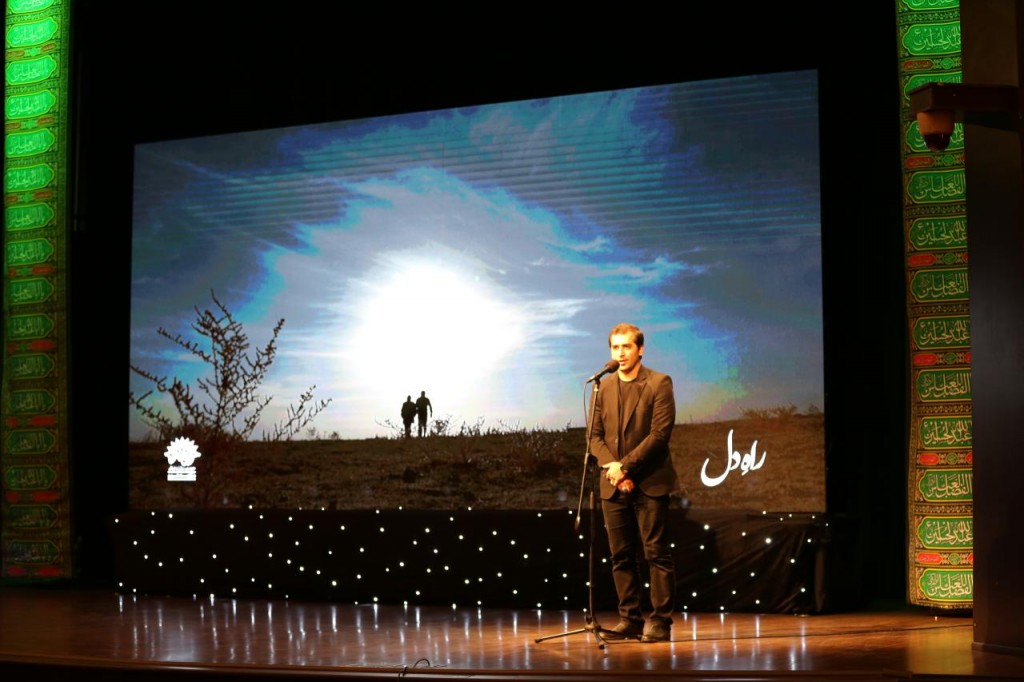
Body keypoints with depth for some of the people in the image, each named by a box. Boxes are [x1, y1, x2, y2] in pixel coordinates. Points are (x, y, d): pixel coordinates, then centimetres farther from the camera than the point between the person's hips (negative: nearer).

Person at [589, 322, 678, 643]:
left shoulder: (659, 383, -2)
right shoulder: (603, 387, 12)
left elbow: (660, 433, -11)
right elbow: (595, 435, 9)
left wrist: (625, 466, -15)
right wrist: (610, 466, -9)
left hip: (650, 483, -5)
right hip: (614, 485, 5)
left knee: (657, 554, -2)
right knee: (621, 556, 6)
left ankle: (660, 620, 2)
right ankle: (630, 619, 12)